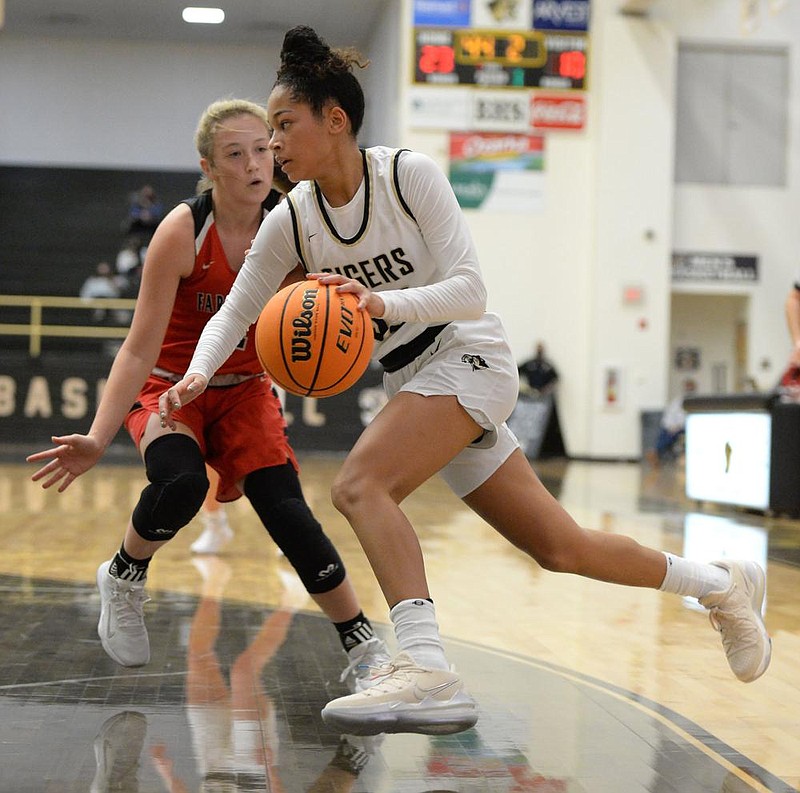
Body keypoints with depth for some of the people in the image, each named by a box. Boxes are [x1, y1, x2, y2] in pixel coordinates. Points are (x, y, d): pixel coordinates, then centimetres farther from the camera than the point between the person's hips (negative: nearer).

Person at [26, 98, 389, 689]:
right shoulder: (183, 231, -23)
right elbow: (141, 347, -23)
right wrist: (99, 439, -33)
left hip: (245, 390, 3)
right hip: (168, 387, -3)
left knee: (284, 507, -18)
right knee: (181, 483, -32)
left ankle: (365, 650, -11)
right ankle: (124, 579, 0)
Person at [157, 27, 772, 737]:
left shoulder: (409, 174, -15)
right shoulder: (291, 221, 0)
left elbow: (470, 289, -18)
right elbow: (236, 312, 4)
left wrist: (383, 303, -35)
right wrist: (198, 375, -16)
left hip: (469, 355, -6)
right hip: (410, 380, 7)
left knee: (359, 484, -29)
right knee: (560, 549, 10)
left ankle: (427, 671, -37)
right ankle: (721, 583, 29)